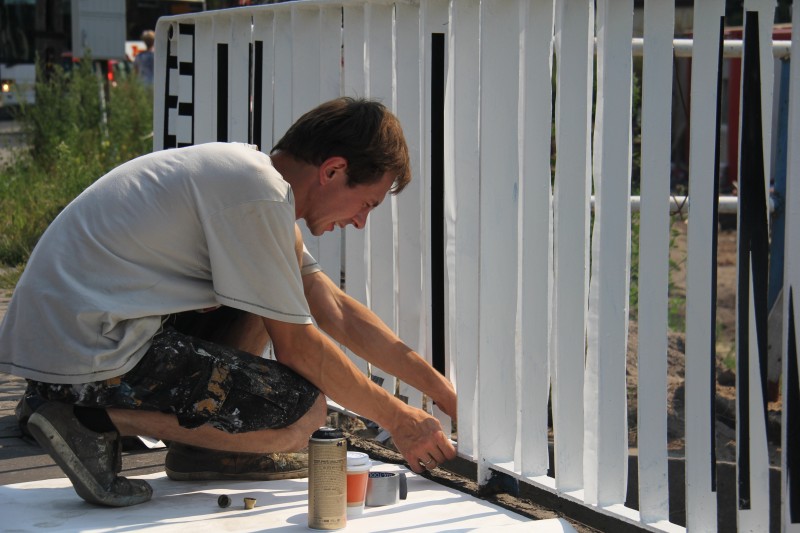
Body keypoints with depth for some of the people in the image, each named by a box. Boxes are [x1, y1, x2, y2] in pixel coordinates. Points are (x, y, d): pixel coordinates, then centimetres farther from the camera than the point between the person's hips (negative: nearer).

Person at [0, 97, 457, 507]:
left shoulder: (251, 174, 14)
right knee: (303, 412, -13)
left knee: (283, 271, 17)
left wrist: (444, 393, 18)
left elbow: (338, 313, 19)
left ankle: (208, 447, 13)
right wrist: (397, 419, 1)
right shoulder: (259, 194, -16)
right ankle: (94, 419, -9)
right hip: (87, 352, -10)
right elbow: (298, 346, -10)